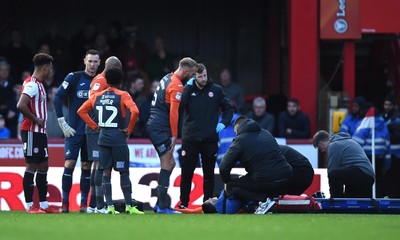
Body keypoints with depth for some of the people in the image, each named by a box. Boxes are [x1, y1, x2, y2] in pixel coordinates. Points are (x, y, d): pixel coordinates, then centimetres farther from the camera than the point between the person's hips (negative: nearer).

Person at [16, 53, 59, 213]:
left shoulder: (38, 84, 16)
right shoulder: (32, 84, -16)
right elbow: (21, 105, -28)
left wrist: (41, 120, 12)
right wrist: (35, 119, -19)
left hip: (40, 132, 10)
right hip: (31, 132, -10)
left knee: (43, 166, 12)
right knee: (31, 166, -6)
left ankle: (44, 205, 16)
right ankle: (29, 205, -3)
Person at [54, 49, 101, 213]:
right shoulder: (74, 78, -2)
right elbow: (57, 98, -4)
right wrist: (63, 123, -7)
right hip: (74, 130, -3)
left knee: (87, 167, 5)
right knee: (69, 164, -8)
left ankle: (84, 204, 8)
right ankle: (65, 203, -4)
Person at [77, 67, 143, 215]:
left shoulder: (98, 96, 8)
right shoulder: (122, 95, -6)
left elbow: (81, 111, 12)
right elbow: (134, 111, -21)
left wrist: (94, 126, 12)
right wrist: (129, 129, -8)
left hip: (103, 137, 4)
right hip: (118, 137, -4)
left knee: (105, 172, 8)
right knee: (124, 172, 3)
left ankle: (109, 206, 3)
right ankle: (129, 206, 4)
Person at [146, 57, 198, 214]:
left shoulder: (168, 78, 16)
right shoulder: (176, 86, -15)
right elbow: (174, 113, -19)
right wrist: (174, 135, -16)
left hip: (154, 126, 10)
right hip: (160, 129, -10)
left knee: (170, 164, 14)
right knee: (167, 166, -8)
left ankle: (160, 203, 15)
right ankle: (163, 206, -9)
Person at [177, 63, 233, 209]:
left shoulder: (216, 90, 4)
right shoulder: (188, 90, 2)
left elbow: (228, 108, 13)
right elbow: (179, 105, -15)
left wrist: (224, 122, -2)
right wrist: (188, 87, -15)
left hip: (210, 139, 1)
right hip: (190, 138, -1)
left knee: (209, 173, 7)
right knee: (186, 173, 1)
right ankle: (183, 202, 8)